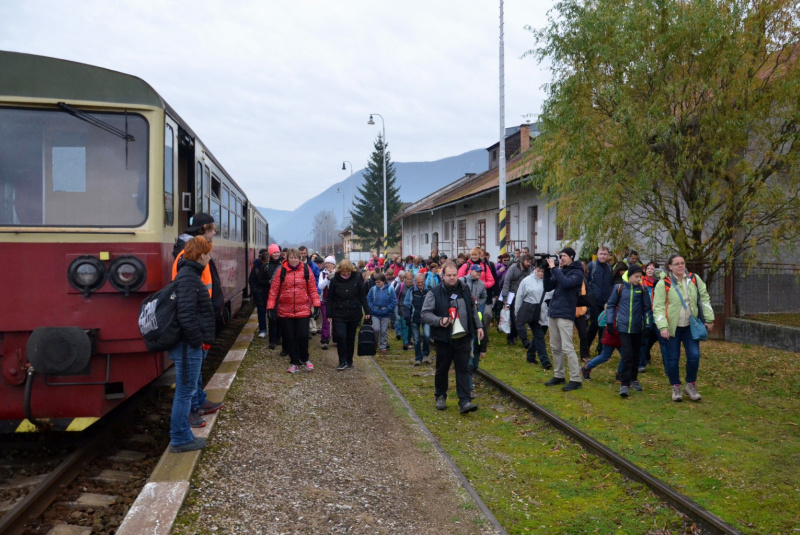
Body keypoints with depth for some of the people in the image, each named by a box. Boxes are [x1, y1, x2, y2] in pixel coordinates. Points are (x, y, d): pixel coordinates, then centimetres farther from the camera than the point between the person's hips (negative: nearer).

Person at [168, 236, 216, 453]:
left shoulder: (190, 274, 14)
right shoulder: (188, 277, -19)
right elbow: (186, 315, -26)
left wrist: (202, 340, 17)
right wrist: (198, 341, -18)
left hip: (191, 344, 10)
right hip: (189, 345, -10)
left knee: (187, 387, 20)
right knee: (185, 390, -1)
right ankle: (180, 439, 9)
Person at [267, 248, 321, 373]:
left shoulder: (306, 270, 0)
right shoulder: (281, 271, -2)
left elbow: (312, 288, 2)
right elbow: (274, 289, -2)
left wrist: (316, 304, -2)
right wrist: (271, 306, -7)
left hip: (303, 310, 0)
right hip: (285, 310, 0)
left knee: (303, 336, 0)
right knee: (290, 338, 8)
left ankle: (304, 359, 24)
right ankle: (294, 362, 23)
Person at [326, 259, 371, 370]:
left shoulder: (357, 279, -2)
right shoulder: (335, 280, -3)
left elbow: (363, 296, 2)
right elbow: (330, 298, 0)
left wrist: (367, 311, -2)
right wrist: (329, 314, -3)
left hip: (354, 314, 1)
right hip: (339, 314, -1)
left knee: (351, 338, 9)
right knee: (340, 336, -13)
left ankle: (349, 361, 22)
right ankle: (342, 362, 0)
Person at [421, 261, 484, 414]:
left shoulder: (464, 290, 7)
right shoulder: (434, 293, -8)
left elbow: (473, 310, 18)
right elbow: (425, 314, -9)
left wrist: (478, 326, 15)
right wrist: (439, 320, -24)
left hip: (463, 338, 3)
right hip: (444, 338, -3)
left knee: (463, 369, 1)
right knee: (442, 369, 10)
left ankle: (465, 401, 1)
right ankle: (440, 397, 29)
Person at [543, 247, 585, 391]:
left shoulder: (577, 272, -6)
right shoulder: (560, 271, 14)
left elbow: (566, 283, -24)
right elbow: (548, 287, 10)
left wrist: (554, 268, -19)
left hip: (565, 314, -7)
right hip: (553, 312, 7)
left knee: (567, 348, -9)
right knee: (555, 347, 12)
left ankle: (575, 380, -3)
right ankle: (558, 376, 22)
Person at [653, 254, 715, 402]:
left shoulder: (694, 279, 1)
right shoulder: (663, 284, -9)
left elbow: (704, 299, 8)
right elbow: (658, 307, -11)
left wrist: (709, 319, 5)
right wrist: (663, 327, -19)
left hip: (690, 326, 3)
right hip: (672, 327, -2)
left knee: (694, 356, -3)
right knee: (672, 359, 3)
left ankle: (691, 385, 17)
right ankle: (676, 387, 20)